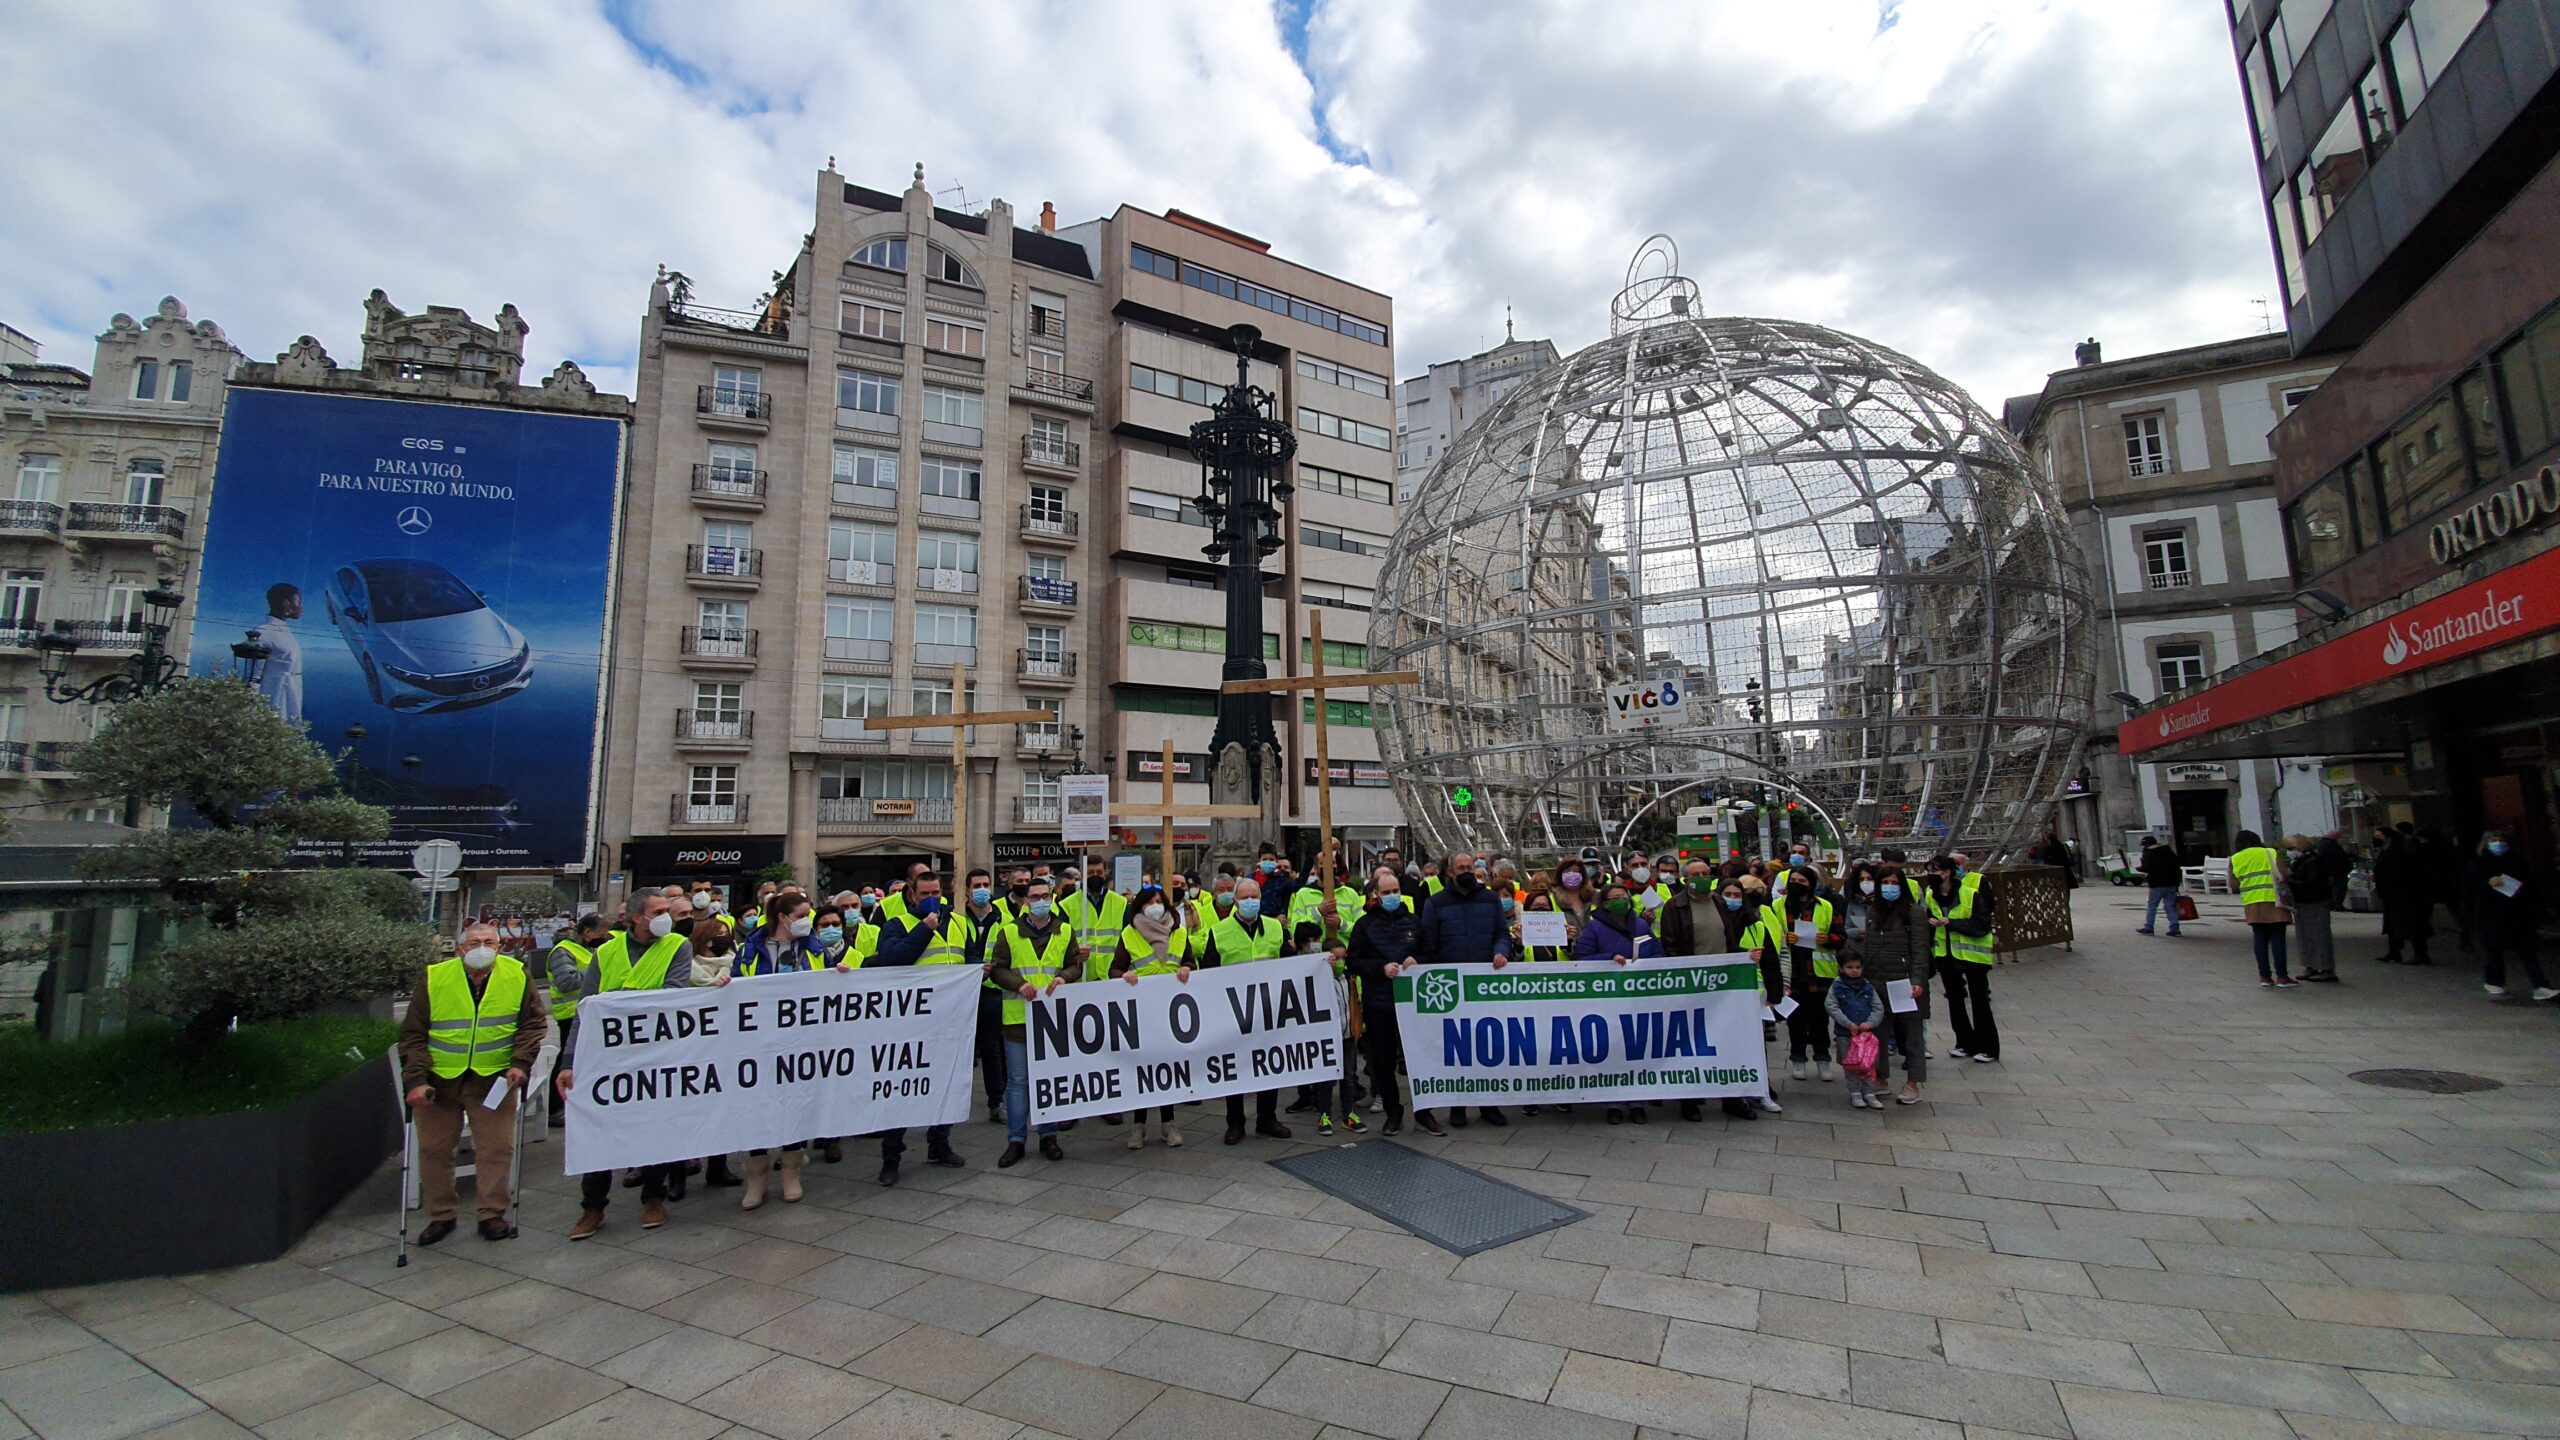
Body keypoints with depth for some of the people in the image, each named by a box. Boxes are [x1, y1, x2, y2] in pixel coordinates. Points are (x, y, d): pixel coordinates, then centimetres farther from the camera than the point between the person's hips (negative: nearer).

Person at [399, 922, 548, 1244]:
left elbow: (534, 1023, 0)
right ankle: (441, 1215, 28)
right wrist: (415, 1079, -10)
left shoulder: (517, 975, -4)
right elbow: (413, 1034, -1)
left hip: (494, 1079, -1)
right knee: (434, 1149, 11)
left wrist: (521, 1064, -11)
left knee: (496, 1148, 2)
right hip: (437, 1080, 1)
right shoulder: (434, 978, -5)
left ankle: (492, 1213, 17)